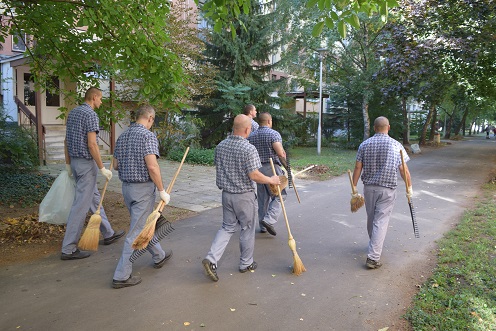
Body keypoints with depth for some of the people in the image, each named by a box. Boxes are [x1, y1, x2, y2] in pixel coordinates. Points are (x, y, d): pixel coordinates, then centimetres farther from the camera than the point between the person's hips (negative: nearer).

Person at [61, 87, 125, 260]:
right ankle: (69, 249, 2)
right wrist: (102, 168, -17)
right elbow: (92, 144, -22)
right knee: (82, 204, -5)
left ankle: (108, 233, 30)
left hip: (75, 161, 10)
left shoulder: (73, 112, 13)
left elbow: (66, 140, 16)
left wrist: (68, 163, 20)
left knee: (94, 198, 17)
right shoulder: (91, 114, -15)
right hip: (87, 163, -10)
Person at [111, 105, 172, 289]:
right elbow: (152, 166, -25)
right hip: (143, 188, -8)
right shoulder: (148, 135, -15)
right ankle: (121, 276, 5)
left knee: (144, 224, 22)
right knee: (137, 232, 0)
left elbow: (116, 165, 13)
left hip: (126, 187, 9)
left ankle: (159, 256, 41)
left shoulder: (122, 136, 8)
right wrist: (162, 191, -17)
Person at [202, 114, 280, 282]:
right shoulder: (248, 149, -20)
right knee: (247, 229, 12)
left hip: (226, 194, 6)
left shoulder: (220, 146, 1)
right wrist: (271, 180, -5)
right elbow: (254, 175, -21)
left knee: (227, 227, 15)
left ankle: (211, 258, 0)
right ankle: (246, 263, 26)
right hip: (244, 196, -5)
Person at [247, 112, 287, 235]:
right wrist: (287, 166, -7)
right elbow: (280, 153, -17)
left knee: (262, 198, 14)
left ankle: (263, 226, 20)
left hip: (257, 168, 6)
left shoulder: (251, 136, 10)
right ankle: (269, 220, -12)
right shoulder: (274, 134, -8)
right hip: (272, 167, -6)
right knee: (279, 195, 3)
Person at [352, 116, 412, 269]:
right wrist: (409, 187, 6)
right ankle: (373, 257, -4)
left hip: (369, 188, 3)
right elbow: (404, 170, -6)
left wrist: (354, 188, 5)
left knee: (371, 219, 19)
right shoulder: (396, 145, -4)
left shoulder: (364, 145, 2)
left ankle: (374, 247, 40)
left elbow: (357, 168, -1)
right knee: (380, 222, -1)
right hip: (387, 189, -3)